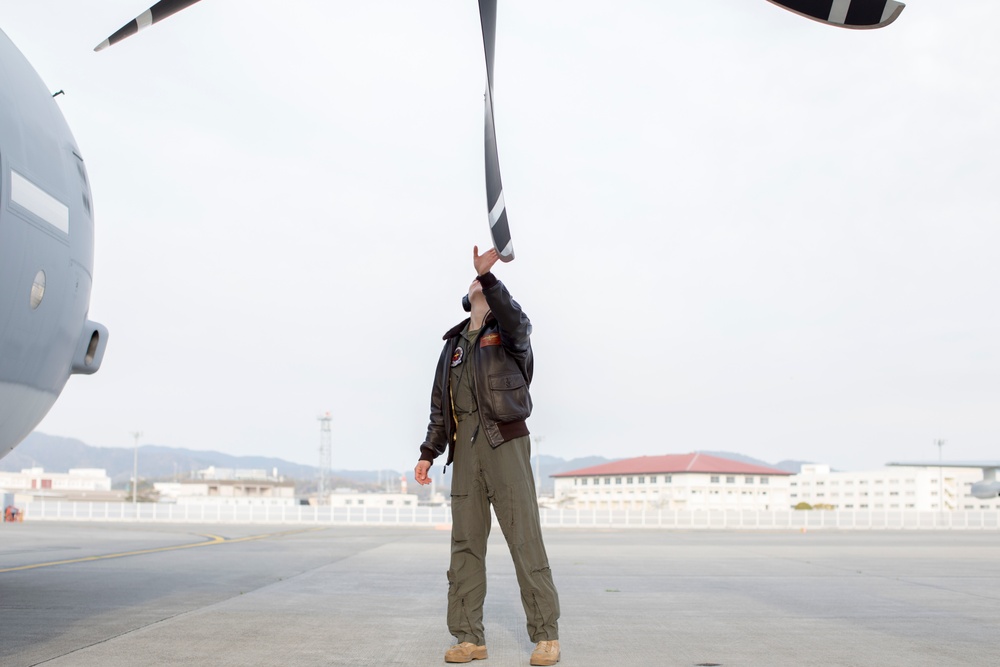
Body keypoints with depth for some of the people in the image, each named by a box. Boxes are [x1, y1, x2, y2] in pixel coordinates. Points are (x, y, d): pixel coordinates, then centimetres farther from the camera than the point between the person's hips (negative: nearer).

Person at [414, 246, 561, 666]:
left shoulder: (509, 331, 8)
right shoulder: (453, 345, 22)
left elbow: (515, 320, -20)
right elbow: (439, 407, 22)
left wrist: (487, 275, -30)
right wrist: (428, 453, 13)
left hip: (505, 441, -5)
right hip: (464, 445, 5)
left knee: (525, 539, -6)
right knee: (465, 543, 3)